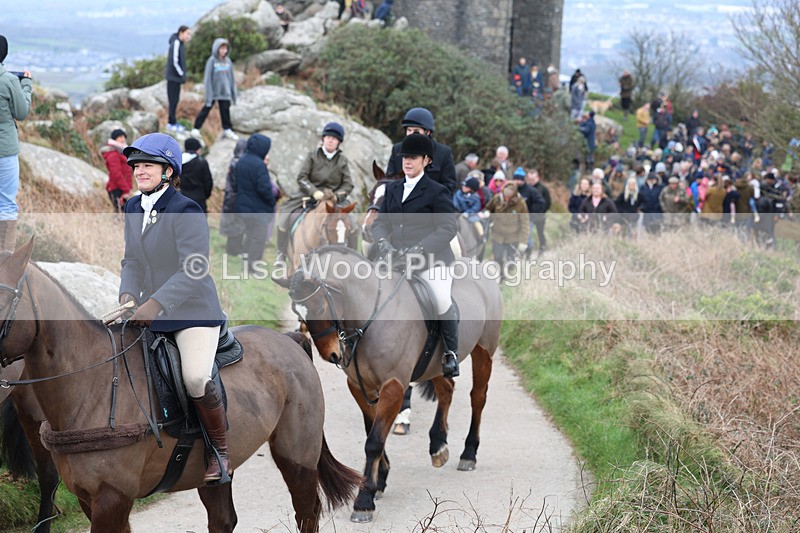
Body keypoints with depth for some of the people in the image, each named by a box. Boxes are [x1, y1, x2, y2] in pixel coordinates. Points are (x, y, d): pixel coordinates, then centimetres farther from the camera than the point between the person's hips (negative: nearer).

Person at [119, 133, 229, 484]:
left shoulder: (186, 211, -16)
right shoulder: (133, 208, 7)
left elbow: (192, 271, -24)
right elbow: (132, 261, 10)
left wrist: (155, 304, -34)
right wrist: (128, 295, -11)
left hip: (193, 310, -8)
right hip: (149, 313, 8)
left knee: (196, 379, -24)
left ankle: (220, 453, -4)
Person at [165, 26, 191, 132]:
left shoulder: (181, 44, 13)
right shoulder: (176, 44, -16)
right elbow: (174, 61, -19)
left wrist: (183, 74, 10)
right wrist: (182, 75, -15)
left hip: (176, 77, 9)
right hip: (174, 77, -9)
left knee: (175, 99, 13)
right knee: (173, 99, -4)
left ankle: (171, 122, 20)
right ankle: (172, 123, 0)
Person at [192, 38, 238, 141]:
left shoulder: (228, 61, 2)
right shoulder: (212, 61, -11)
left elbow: (232, 79, 9)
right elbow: (207, 79, -11)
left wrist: (233, 94, 10)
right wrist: (208, 96, -14)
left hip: (225, 93, 4)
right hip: (213, 92, -4)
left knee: (225, 111, 7)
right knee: (206, 110, 2)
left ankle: (227, 130, 18)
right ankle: (196, 128, 11)